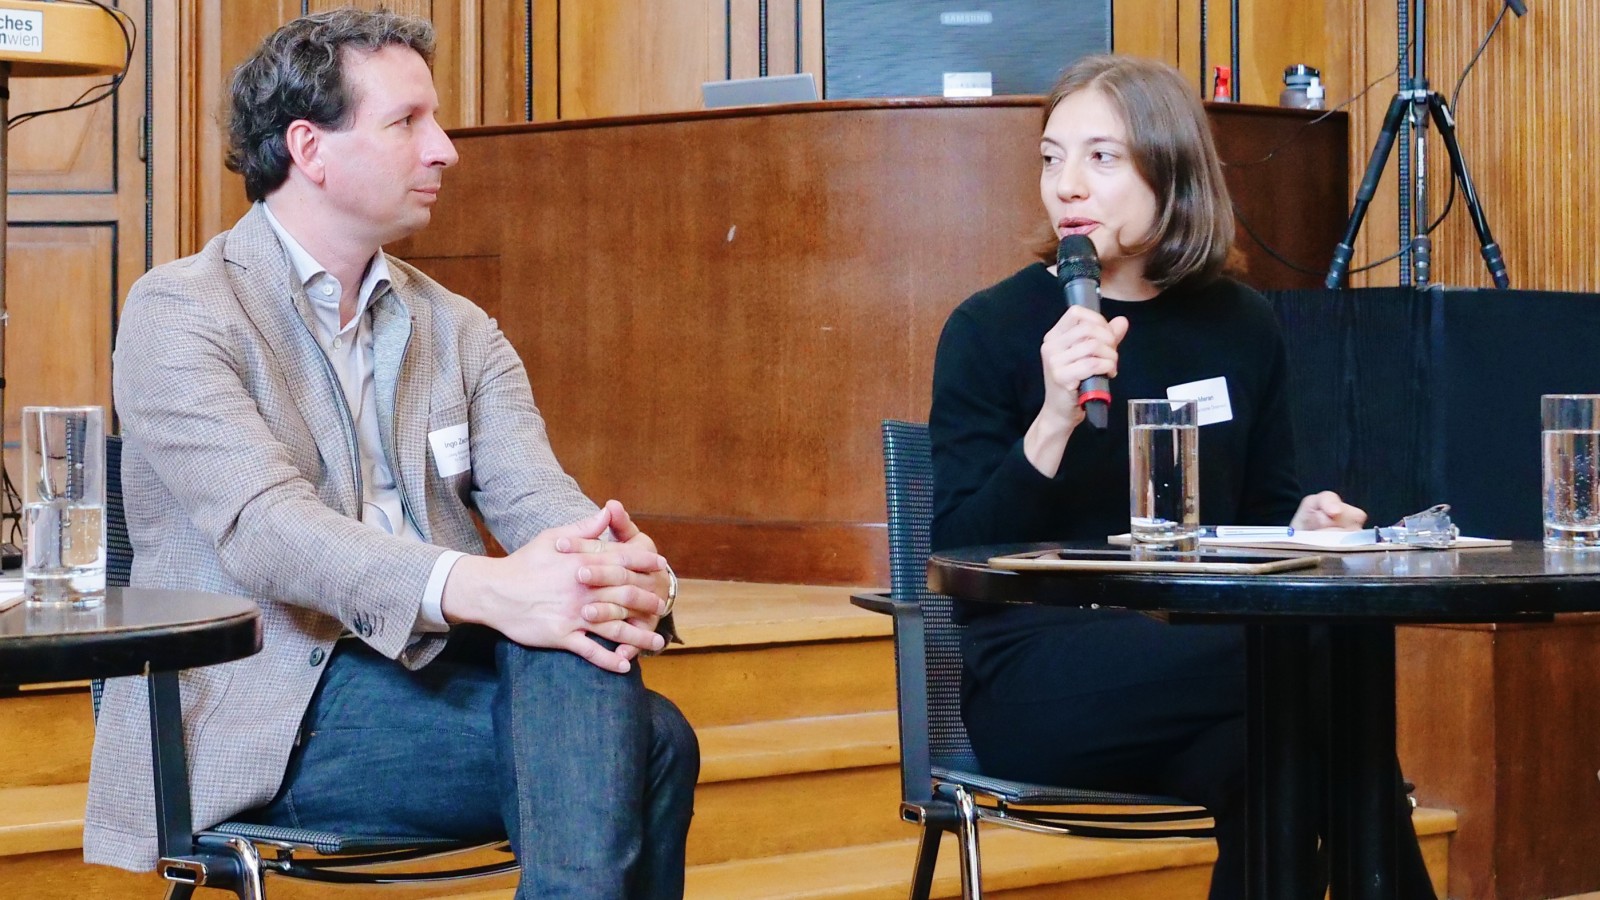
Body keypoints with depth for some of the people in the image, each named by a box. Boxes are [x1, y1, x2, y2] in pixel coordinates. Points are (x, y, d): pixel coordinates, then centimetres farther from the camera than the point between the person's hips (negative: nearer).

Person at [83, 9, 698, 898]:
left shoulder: (460, 332, 18)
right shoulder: (178, 315, -2)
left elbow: (536, 497, 2)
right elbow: (264, 525, -18)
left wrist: (630, 574, -24)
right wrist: (483, 589, -35)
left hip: (435, 670, 6)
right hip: (267, 717, -6)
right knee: (646, 747, -28)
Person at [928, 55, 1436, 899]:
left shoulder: (1240, 324, 10)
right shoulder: (990, 330, -2)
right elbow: (957, 556, -8)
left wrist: (1304, 520, -3)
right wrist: (1054, 421, -21)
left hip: (1201, 658, 4)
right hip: (1035, 678, -3)